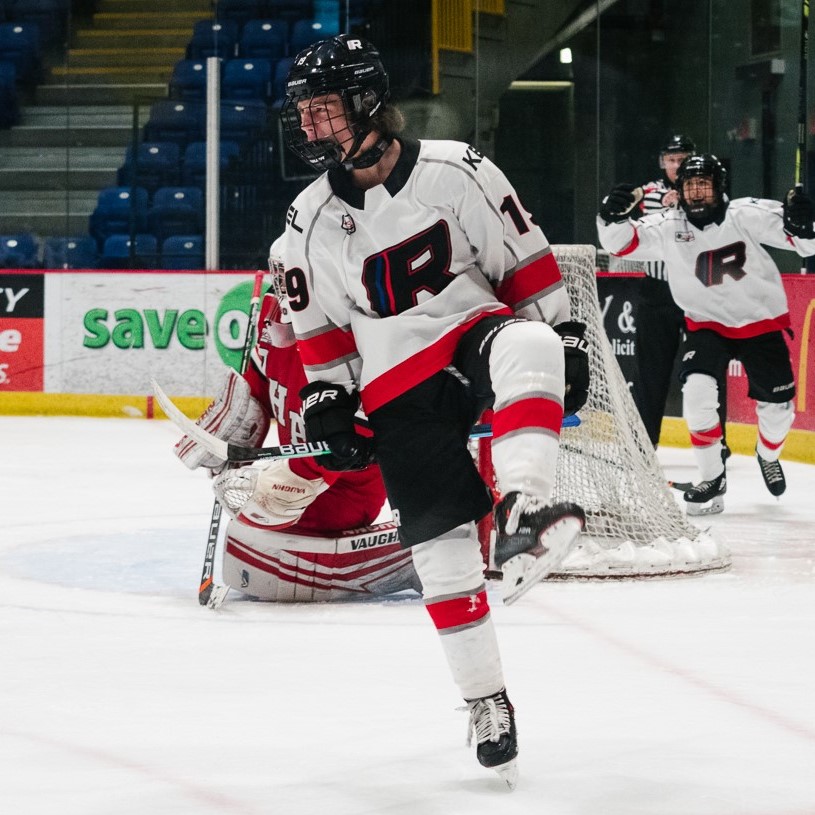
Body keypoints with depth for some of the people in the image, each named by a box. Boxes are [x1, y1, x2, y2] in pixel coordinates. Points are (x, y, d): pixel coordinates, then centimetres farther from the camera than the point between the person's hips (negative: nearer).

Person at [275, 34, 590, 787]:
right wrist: (326, 401, 8)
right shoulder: (310, 223, 2)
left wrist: (563, 335, -2)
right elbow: (319, 328, 13)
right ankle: (486, 700, 11)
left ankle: (523, 513, -53)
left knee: (524, 347, -39)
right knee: (439, 540, 0)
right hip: (398, 388, 3)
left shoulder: (455, 171, -7)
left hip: (478, 335, -3)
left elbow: (523, 258, -1)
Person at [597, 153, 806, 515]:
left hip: (761, 322, 0)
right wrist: (612, 216, -35)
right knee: (697, 390, -23)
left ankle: (768, 455, 41)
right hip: (707, 324, 1)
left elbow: (804, 242, -21)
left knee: (777, 405, 5)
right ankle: (712, 479, -8)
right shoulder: (669, 227, -13)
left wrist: (801, 223, -44)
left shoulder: (746, 215, -19)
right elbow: (621, 243, -14)